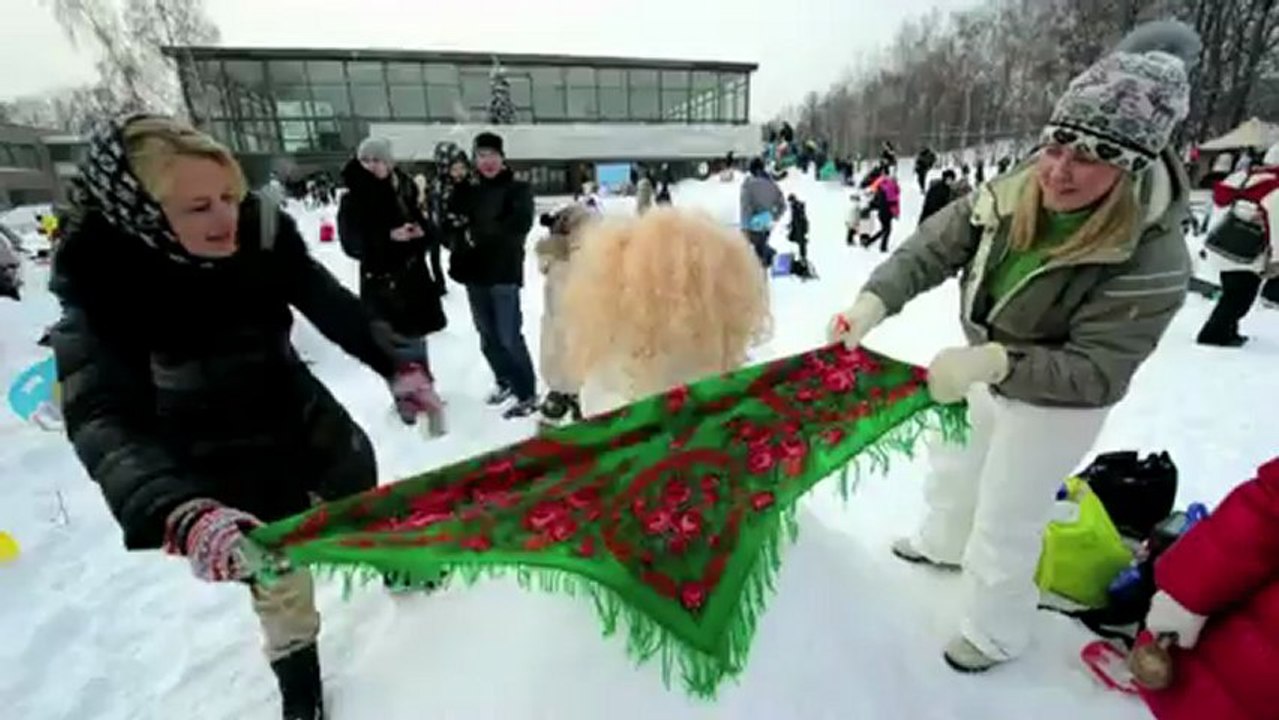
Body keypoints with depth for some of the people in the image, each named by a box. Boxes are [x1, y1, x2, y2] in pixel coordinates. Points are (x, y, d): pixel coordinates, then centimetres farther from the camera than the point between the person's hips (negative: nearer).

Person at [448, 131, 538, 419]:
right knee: (488, 336, 14)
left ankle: (527, 394, 7)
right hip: (474, 273, 5)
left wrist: (477, 234, -15)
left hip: (504, 273, -5)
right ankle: (505, 382, 33)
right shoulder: (466, 190, 9)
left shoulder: (518, 188, -3)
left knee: (509, 337, -6)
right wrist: (461, 234, -15)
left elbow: (519, 224, -17)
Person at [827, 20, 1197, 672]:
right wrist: (874, 301, -32)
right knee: (953, 465, 28)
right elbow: (932, 249, -15)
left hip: (1056, 404, -6)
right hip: (989, 372, 6)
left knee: (1005, 524, 9)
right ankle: (944, 542, 61)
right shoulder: (1013, 196, -20)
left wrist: (992, 362, -45)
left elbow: (1096, 369, -31)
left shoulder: (1152, 258, -32)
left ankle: (995, 634, 38)